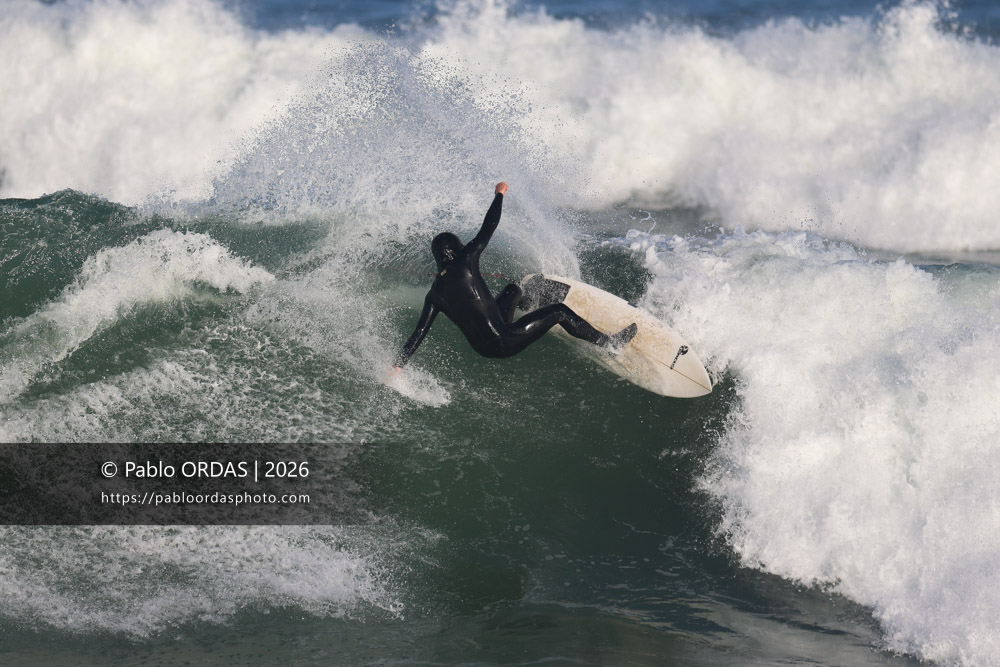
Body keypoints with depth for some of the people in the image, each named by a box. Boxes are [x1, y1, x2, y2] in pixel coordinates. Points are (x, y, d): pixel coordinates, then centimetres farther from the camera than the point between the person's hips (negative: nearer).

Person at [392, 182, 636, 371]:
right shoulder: (464, 262, -13)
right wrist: (499, 195, 10)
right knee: (560, 311, 10)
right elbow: (488, 227, -5)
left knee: (513, 289, 32)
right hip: (501, 343, -8)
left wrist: (398, 365, 2)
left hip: (482, 347, 8)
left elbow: (419, 332, -3)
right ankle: (610, 342, 21)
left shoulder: (434, 294, 1)